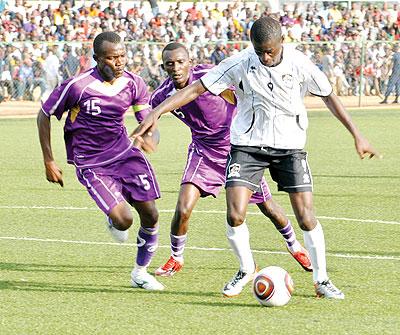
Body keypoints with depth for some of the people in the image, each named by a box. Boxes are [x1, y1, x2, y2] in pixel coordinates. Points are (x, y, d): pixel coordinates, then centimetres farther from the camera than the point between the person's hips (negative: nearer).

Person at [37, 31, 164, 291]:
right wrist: (49, 162, -4)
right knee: (123, 219, -19)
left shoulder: (134, 84, -6)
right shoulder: (77, 86, -19)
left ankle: (140, 273, 20)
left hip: (125, 153, 4)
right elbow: (44, 116, -5)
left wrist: (150, 138, -27)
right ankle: (113, 222, 21)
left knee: (150, 215, -3)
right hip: (91, 164, -4)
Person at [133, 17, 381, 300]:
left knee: (306, 217, -7)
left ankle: (321, 280, 11)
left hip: (290, 146, 0)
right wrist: (157, 112, -21)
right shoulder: (240, 64, -14)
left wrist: (357, 135, 2)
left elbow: (329, 96, 3)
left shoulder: (300, 64, -11)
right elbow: (197, 88, -12)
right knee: (235, 215, -13)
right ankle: (246, 269, 14)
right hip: (248, 146, 0)